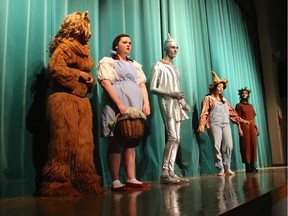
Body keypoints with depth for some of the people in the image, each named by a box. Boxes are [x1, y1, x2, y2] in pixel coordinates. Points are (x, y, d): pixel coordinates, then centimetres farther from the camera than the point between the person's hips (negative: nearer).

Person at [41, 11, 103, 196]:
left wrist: (89, 79, 7)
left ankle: (84, 182, 9)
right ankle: (59, 184, -2)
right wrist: (79, 74, -11)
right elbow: (54, 68, -18)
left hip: (82, 99, 9)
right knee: (64, 141, -9)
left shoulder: (83, 49, 22)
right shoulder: (64, 46, -4)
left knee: (84, 142, 5)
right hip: (65, 99, -8)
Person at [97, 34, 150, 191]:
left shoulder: (135, 65, 24)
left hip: (134, 106, 6)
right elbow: (106, 83, -8)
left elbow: (142, 85, 19)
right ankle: (115, 181, -5)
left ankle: (131, 179, 6)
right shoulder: (107, 62, 6)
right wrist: (120, 104, -19)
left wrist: (146, 103, 2)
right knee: (116, 143, -7)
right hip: (116, 107, -5)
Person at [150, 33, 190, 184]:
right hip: (167, 103, -7)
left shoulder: (174, 68, 22)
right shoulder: (158, 65, 1)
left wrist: (183, 102, 7)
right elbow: (152, 88, -8)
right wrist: (171, 93, -15)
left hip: (177, 105, 8)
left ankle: (171, 172, 3)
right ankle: (164, 173, -12)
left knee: (176, 139, 1)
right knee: (173, 137, -18)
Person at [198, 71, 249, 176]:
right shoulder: (208, 98, 7)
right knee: (217, 147, -8)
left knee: (228, 146, -7)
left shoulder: (224, 99, 24)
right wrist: (202, 124, -18)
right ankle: (220, 170, -3)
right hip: (214, 124, -5)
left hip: (226, 124, 5)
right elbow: (204, 112, -4)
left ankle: (227, 167, 3)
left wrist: (241, 120, 24)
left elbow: (231, 111, 27)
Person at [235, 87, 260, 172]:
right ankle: (247, 166, -4)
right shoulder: (239, 105, 3)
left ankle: (252, 165, 8)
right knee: (246, 145, -7)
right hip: (244, 127, -5)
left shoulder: (250, 105, 20)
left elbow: (253, 118, 19)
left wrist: (257, 128, 12)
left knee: (253, 144, 2)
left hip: (252, 127, 5)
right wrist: (239, 129, -16)